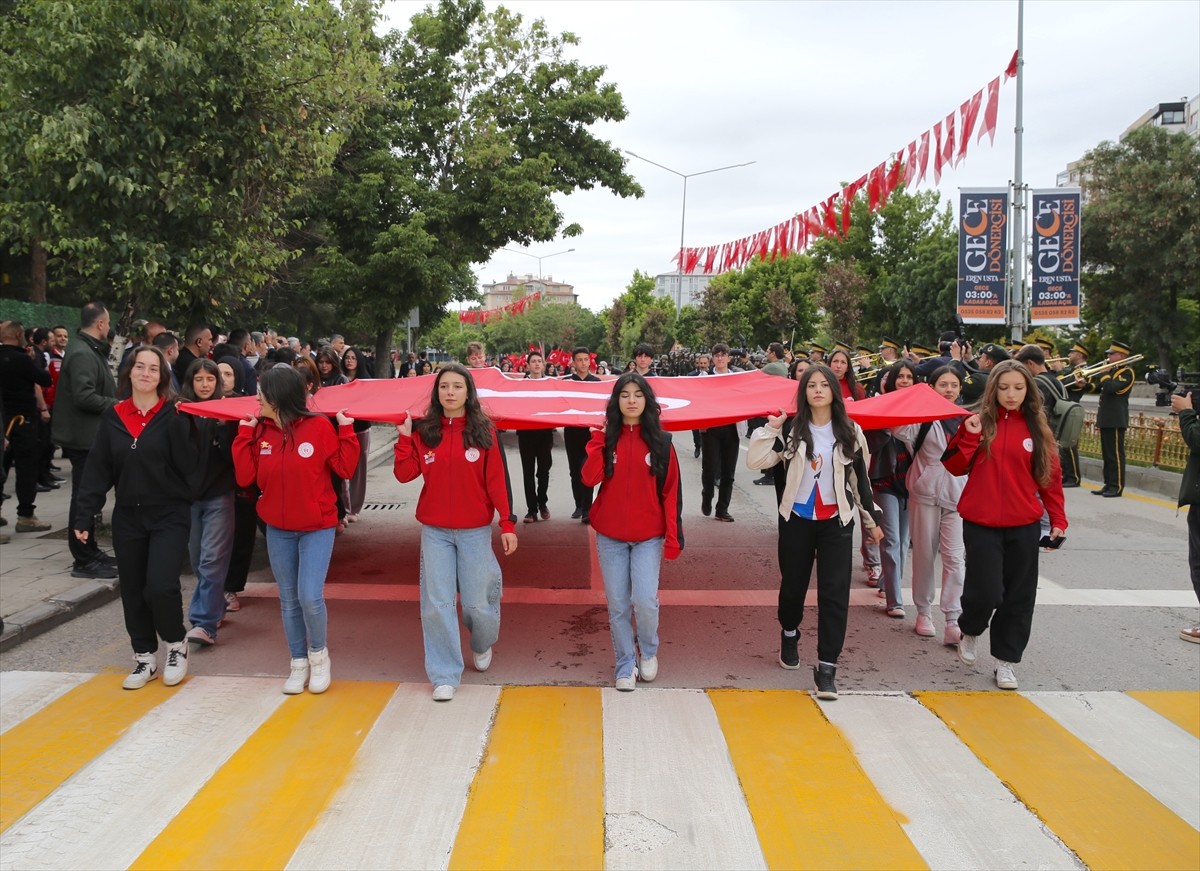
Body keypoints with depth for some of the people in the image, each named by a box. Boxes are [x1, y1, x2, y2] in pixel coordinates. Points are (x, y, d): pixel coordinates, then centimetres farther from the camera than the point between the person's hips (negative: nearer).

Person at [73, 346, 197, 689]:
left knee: (160, 585, -15)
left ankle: (176, 645, 12)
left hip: (169, 515, -4)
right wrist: (83, 516, 0)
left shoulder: (174, 416, -6)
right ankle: (145, 657, 25)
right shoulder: (112, 418, 5)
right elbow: (97, 470, 3)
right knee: (133, 590, 9)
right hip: (127, 517, 4)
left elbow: (187, 466, -11)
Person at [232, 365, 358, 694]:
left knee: (310, 596, -12)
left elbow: (345, 468, -8)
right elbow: (245, 477, -5)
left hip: (317, 527, -4)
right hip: (277, 529, 4)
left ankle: (318, 653, 15)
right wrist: (244, 434, -8)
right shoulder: (260, 431, 0)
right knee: (289, 599, 11)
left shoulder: (319, 427, -12)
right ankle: (299, 662, 26)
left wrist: (346, 431, -17)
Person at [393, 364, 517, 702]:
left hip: (475, 530, -1)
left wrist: (508, 523, -9)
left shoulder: (485, 432, -3)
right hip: (434, 531, 2)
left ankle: (483, 644, 38)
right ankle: (445, 675, 12)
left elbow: (498, 480, -5)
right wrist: (405, 436, -11)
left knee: (477, 601, 4)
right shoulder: (424, 431, 2)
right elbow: (404, 474, -4)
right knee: (437, 602, 0)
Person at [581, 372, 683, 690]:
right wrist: (598, 440, -15)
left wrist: (674, 537, -5)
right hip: (610, 536, 1)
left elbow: (671, 491, -1)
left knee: (645, 600, -10)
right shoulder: (606, 438, 3)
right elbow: (590, 479, -11)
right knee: (618, 605, 5)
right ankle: (626, 667, 22)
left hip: (649, 536, -1)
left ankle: (648, 651, 20)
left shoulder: (660, 441, 1)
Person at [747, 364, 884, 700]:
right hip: (796, 519, 0)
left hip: (837, 522, 0)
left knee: (834, 593, -6)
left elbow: (861, 478, 7)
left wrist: (872, 518, 10)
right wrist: (770, 428, -19)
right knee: (793, 585, 13)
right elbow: (755, 461, -11)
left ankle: (826, 666, 0)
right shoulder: (792, 431, -2)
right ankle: (789, 635, 42)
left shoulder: (850, 432, 1)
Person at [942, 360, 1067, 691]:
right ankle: (970, 631, 26)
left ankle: (1006, 660, 20)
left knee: (1019, 596, 6)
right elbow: (956, 467, -3)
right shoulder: (979, 422, 0)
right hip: (981, 524, -2)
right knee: (986, 591, -6)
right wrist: (969, 436, -17)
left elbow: (1050, 475, 8)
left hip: (1024, 526, 2)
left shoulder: (1037, 428, 4)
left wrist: (1058, 518, 4)